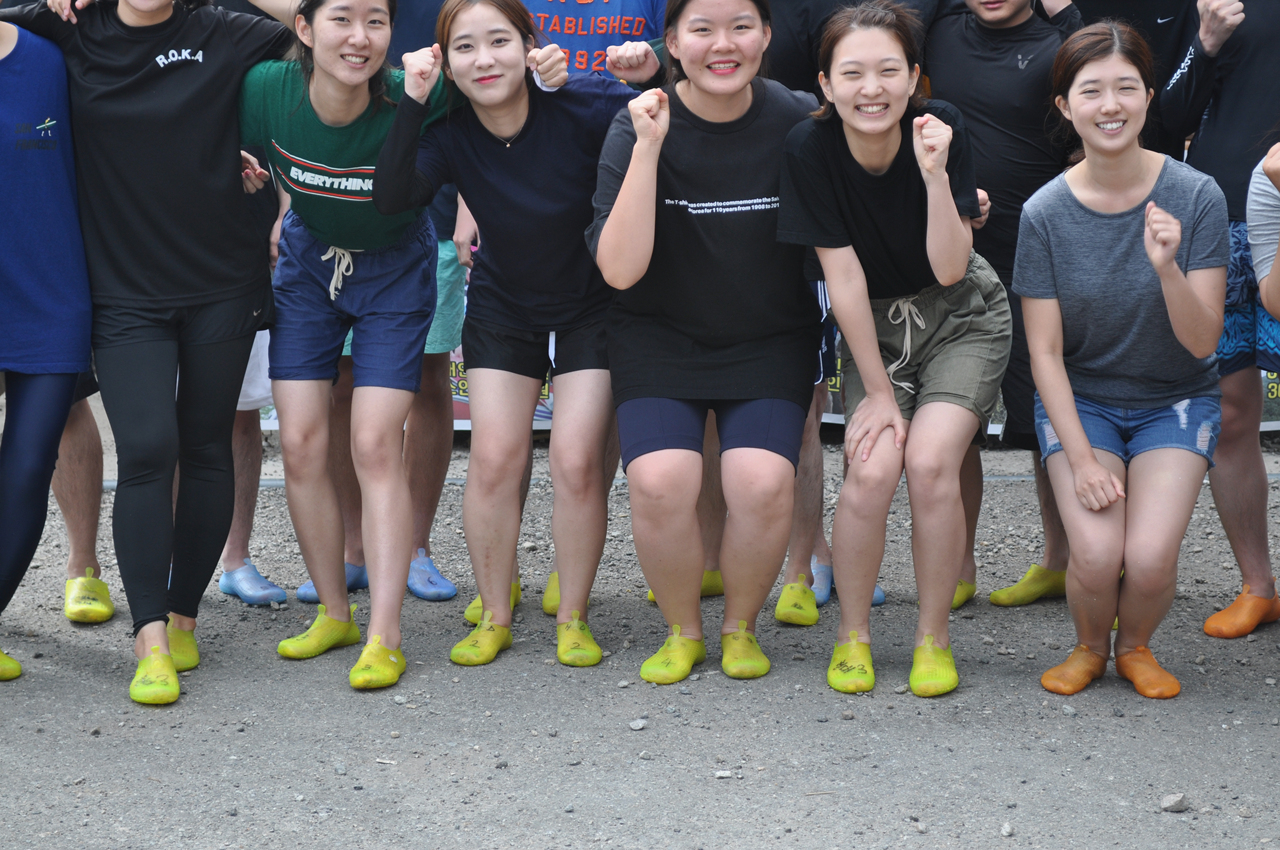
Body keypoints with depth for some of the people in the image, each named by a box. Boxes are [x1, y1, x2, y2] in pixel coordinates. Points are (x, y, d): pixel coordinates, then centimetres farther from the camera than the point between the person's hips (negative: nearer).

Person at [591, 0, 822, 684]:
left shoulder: (799, 121, -8)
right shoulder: (638, 128, -11)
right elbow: (619, 268, -20)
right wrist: (648, 147, -25)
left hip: (771, 342, 0)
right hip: (661, 338, 0)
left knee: (763, 486, -22)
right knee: (659, 484, -22)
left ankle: (740, 627, 7)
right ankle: (682, 631, 5)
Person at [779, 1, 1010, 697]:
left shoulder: (941, 128, -19)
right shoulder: (811, 149, -18)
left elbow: (949, 268, -21)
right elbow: (844, 277, -14)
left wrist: (935, 173, -33)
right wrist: (878, 392, -11)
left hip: (963, 318, -1)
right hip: (874, 327, 1)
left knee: (930, 462, -21)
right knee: (872, 469, -20)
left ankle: (932, 639, -2)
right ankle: (852, 635, 2)